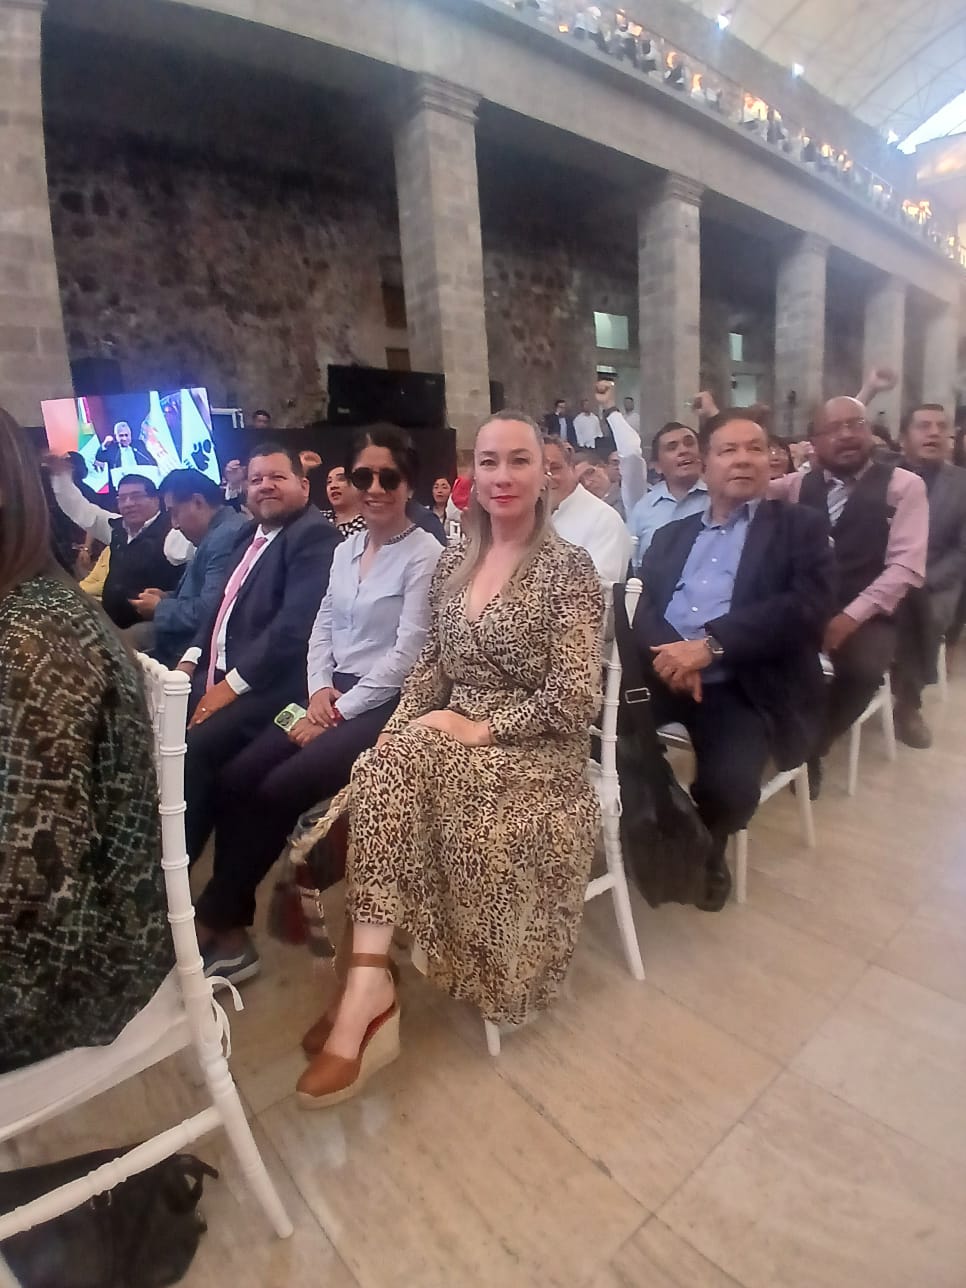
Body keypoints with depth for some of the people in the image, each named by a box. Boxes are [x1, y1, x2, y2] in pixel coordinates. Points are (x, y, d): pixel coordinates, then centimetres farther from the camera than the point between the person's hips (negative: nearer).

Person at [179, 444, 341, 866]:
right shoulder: (251, 532, 18)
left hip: (265, 687, -9)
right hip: (215, 673, 10)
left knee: (194, 749, -23)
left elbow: (294, 627, -22)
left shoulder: (315, 536, -13)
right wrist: (191, 659, 6)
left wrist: (233, 684, -20)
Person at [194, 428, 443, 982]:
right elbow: (324, 626, 14)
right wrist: (320, 688, -3)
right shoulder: (346, 548, 14)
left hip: (385, 703, -7)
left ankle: (218, 922, 3)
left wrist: (343, 709, -15)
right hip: (333, 694, 7)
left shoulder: (426, 554, -9)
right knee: (235, 778, -8)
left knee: (279, 788, -19)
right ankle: (229, 926, 3)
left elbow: (408, 653, -15)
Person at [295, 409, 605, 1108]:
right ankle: (369, 988, -17)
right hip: (450, 742, 6)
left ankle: (367, 990, -20)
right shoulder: (454, 560, 10)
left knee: (390, 768, -29)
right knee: (382, 764, -25)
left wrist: (481, 727, -17)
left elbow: (575, 699, -15)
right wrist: (396, 728, -5)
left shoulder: (568, 567, -9)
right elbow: (432, 664, 12)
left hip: (535, 756, -5)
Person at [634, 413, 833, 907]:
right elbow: (645, 606, 7)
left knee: (728, 783, -27)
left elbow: (807, 608, -9)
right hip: (663, 670, 4)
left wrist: (711, 646, -20)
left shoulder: (801, 527, 8)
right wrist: (669, 653, -16)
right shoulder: (671, 534, 20)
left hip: (744, 687, -3)